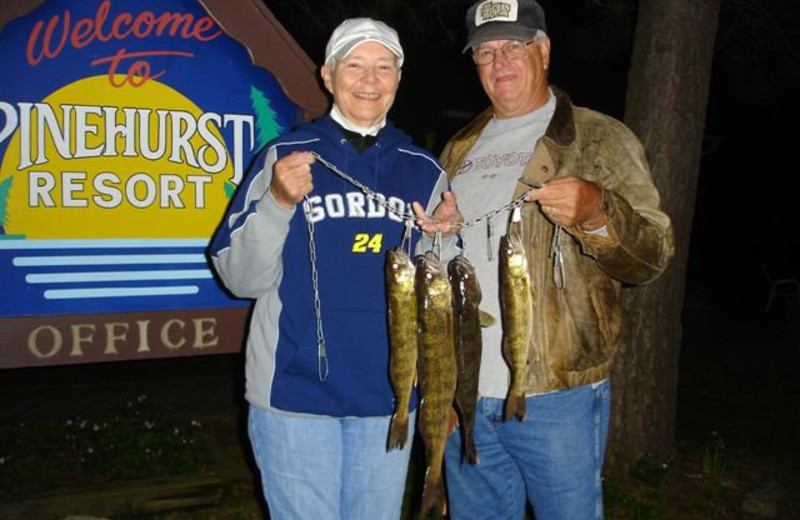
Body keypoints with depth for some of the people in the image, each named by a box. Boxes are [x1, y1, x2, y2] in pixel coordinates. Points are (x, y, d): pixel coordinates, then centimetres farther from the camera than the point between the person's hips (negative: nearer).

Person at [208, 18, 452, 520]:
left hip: (390, 393, 3)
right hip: (296, 390, -3)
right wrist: (277, 203, -20)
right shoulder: (286, 156, -3)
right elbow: (240, 278, -6)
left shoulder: (424, 170, 6)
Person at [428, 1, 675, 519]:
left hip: (558, 396, -4)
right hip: (463, 393, 5)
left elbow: (653, 255, -8)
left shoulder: (602, 140, 0)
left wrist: (596, 213, -27)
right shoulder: (458, 150, 15)